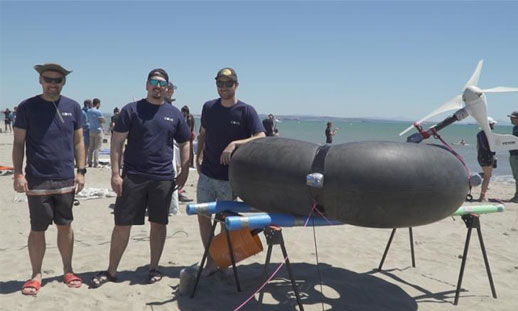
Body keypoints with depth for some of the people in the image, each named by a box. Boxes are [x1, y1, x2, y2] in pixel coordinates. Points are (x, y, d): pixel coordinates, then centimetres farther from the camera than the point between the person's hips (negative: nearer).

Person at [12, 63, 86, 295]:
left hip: (66, 180, 2)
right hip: (37, 180, -2)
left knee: (65, 226, 11)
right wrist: (18, 174, -7)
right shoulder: (27, 107, -2)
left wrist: (80, 171, 1)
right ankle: (36, 275, 21)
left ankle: (68, 271, 24)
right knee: (37, 230, 6)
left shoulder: (73, 107, 5)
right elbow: (18, 143, 0)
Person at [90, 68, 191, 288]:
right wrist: (115, 173, -9)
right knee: (122, 225, 4)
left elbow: (184, 144, 14)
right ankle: (111, 271, 18)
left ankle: (154, 268, 24)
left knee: (158, 224, 9)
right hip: (132, 176, -2)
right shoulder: (131, 110, 1)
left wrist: (184, 173, 5)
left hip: (163, 178, 2)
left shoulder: (174, 114, 9)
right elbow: (117, 142, -2)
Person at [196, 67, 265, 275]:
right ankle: (211, 260, 18)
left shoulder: (246, 111, -9)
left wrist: (234, 144, -29)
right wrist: (199, 156, 7)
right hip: (207, 173, 4)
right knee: (202, 216, 4)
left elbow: (261, 139, -19)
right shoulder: (208, 107, 3)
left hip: (229, 177, -3)